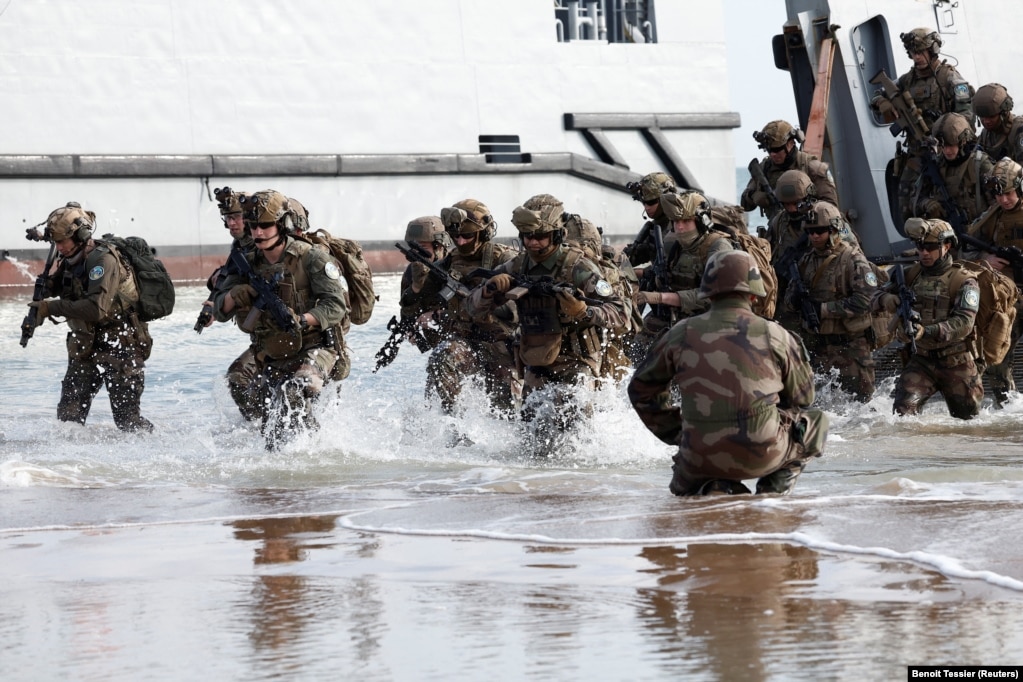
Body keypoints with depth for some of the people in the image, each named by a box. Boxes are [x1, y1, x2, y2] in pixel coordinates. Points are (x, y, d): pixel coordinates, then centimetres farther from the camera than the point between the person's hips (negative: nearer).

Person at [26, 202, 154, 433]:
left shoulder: (102, 260, -20)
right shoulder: (70, 262, 7)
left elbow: (97, 309, -30)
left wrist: (52, 308, -26)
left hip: (121, 348, -8)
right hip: (87, 349, 8)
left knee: (128, 421, -6)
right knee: (69, 414, 1)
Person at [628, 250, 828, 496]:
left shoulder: (681, 334, 4)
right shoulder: (774, 335, 0)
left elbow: (642, 389, 14)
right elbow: (802, 396, 13)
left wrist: (676, 432, 22)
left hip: (701, 459, 1)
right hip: (764, 455, -1)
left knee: (683, 486, 37)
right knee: (816, 421, 28)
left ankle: (713, 488, 2)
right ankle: (776, 484, 8)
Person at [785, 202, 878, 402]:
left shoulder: (853, 260, -10)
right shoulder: (806, 261, 9)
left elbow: (864, 301, -19)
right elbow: (789, 298, 13)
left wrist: (823, 309, -18)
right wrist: (796, 298, -13)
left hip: (849, 343, -5)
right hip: (814, 341, 5)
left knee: (859, 400, 3)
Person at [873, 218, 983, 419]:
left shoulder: (964, 281, -9)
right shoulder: (910, 275, 6)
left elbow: (964, 323, -21)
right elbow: (876, 296, 10)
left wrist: (927, 331, -37)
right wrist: (886, 299, -17)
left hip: (956, 363, -2)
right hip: (920, 360, 2)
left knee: (967, 418, 14)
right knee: (903, 410, -22)